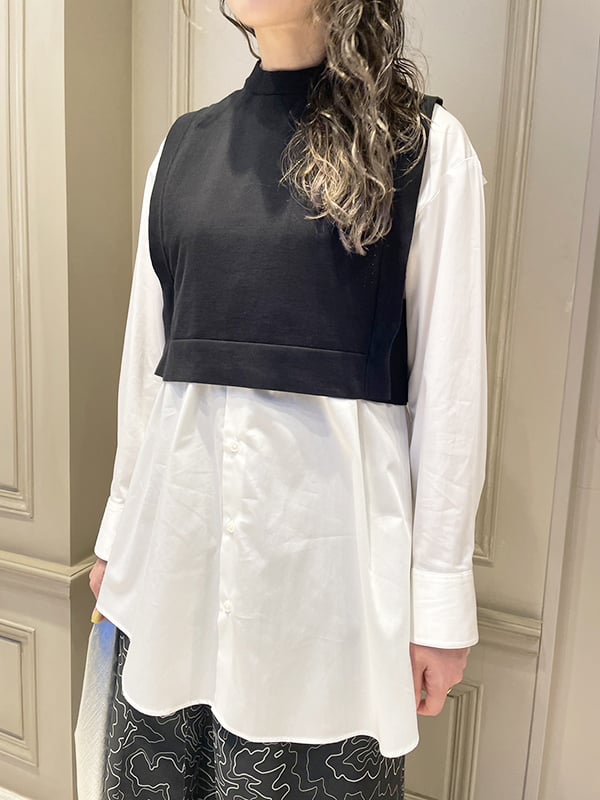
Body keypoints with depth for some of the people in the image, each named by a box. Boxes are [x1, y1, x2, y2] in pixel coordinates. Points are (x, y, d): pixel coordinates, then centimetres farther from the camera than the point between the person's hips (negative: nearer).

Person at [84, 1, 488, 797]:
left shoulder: (424, 143, -3)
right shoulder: (186, 142, 10)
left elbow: (449, 381, -5)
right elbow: (146, 350, 12)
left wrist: (441, 592, -4)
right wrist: (119, 526, 15)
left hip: (327, 514, -3)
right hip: (180, 508, 4)